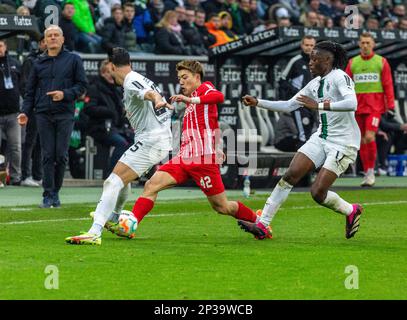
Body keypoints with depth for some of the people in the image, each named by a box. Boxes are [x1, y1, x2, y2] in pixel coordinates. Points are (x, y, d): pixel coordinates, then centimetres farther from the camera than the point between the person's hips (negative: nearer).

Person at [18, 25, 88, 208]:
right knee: (47, 155, -2)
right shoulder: (38, 63, 13)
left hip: (65, 114, -1)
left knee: (61, 155, -2)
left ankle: (55, 193, 11)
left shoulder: (73, 60, 6)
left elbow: (82, 85, 4)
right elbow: (30, 91, 15)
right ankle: (48, 196, 0)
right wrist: (25, 112, 3)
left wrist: (65, 94, -12)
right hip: (43, 115, 1)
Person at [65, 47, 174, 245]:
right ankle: (112, 218, 54)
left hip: (150, 140, -11)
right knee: (123, 177, 32)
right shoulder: (139, 79, 17)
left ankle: (95, 233, -32)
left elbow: (149, 93, -37)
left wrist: (158, 100, -57)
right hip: (163, 140, 11)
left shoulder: (131, 82, -15)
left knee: (114, 182, -20)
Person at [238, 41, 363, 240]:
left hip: (343, 143, -8)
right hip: (322, 138, 8)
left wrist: (318, 105, -34)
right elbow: (288, 105, 18)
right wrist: (257, 103, 10)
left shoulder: (339, 77, -14)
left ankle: (351, 211, 17)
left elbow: (352, 104, -32)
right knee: (290, 175, -7)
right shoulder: (315, 83, 11)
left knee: (317, 192, -12)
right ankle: (262, 225, -7)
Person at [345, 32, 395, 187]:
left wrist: (390, 104, -5)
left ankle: (371, 171, -4)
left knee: (369, 137, -16)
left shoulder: (381, 62, 4)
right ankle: (367, 173, 12)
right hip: (358, 105, 3)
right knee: (362, 140, 4)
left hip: (375, 105, -3)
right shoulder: (352, 63, 10)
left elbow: (388, 85, 1)